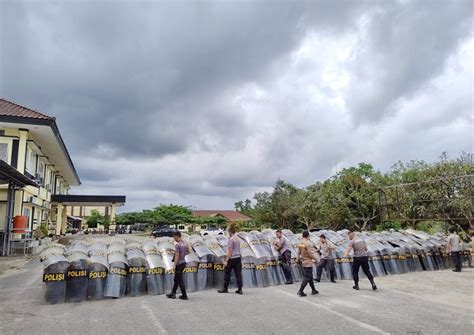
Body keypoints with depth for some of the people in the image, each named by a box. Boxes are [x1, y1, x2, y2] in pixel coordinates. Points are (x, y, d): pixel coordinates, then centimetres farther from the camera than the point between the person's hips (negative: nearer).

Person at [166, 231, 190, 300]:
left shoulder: (177, 244, -19)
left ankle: (184, 296, 7)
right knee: (176, 279, 18)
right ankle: (173, 294, 26)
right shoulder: (185, 243, 5)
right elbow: (188, 251, 16)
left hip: (179, 264, -9)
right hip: (183, 262, 9)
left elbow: (177, 256, -20)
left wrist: (174, 265, -14)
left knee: (180, 280, 2)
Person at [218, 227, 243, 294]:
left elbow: (230, 251, -16)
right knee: (238, 274, 5)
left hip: (232, 258, -7)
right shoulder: (238, 239, 11)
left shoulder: (231, 239, -12)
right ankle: (240, 289, 4)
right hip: (238, 258, 7)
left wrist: (226, 260, -15)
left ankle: (225, 289, 12)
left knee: (227, 273, 5)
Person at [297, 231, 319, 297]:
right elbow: (310, 254, -19)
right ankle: (300, 291, -5)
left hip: (303, 262, 8)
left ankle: (313, 290, 29)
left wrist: (299, 259, 20)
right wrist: (315, 258, -3)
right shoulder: (307, 244, -20)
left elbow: (299, 252, 10)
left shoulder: (300, 243, 4)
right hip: (308, 263, -8)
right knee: (307, 277, -3)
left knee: (310, 276, 18)